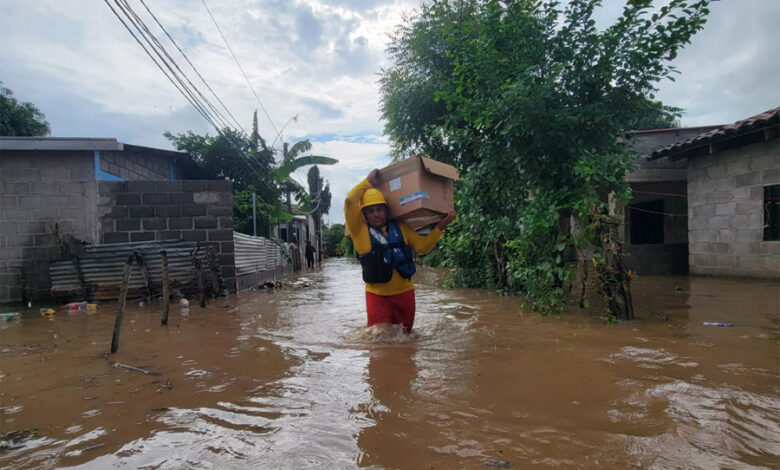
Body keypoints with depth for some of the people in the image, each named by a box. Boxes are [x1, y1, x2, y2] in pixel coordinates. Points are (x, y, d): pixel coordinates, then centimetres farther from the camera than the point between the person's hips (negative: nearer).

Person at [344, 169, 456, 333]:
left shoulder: (400, 228, 5)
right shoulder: (360, 230, -6)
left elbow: (423, 246, 2)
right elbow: (350, 202, -18)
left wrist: (441, 225, -5)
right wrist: (369, 181, -9)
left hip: (404, 292, 4)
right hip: (377, 294, -4)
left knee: (404, 333, 16)